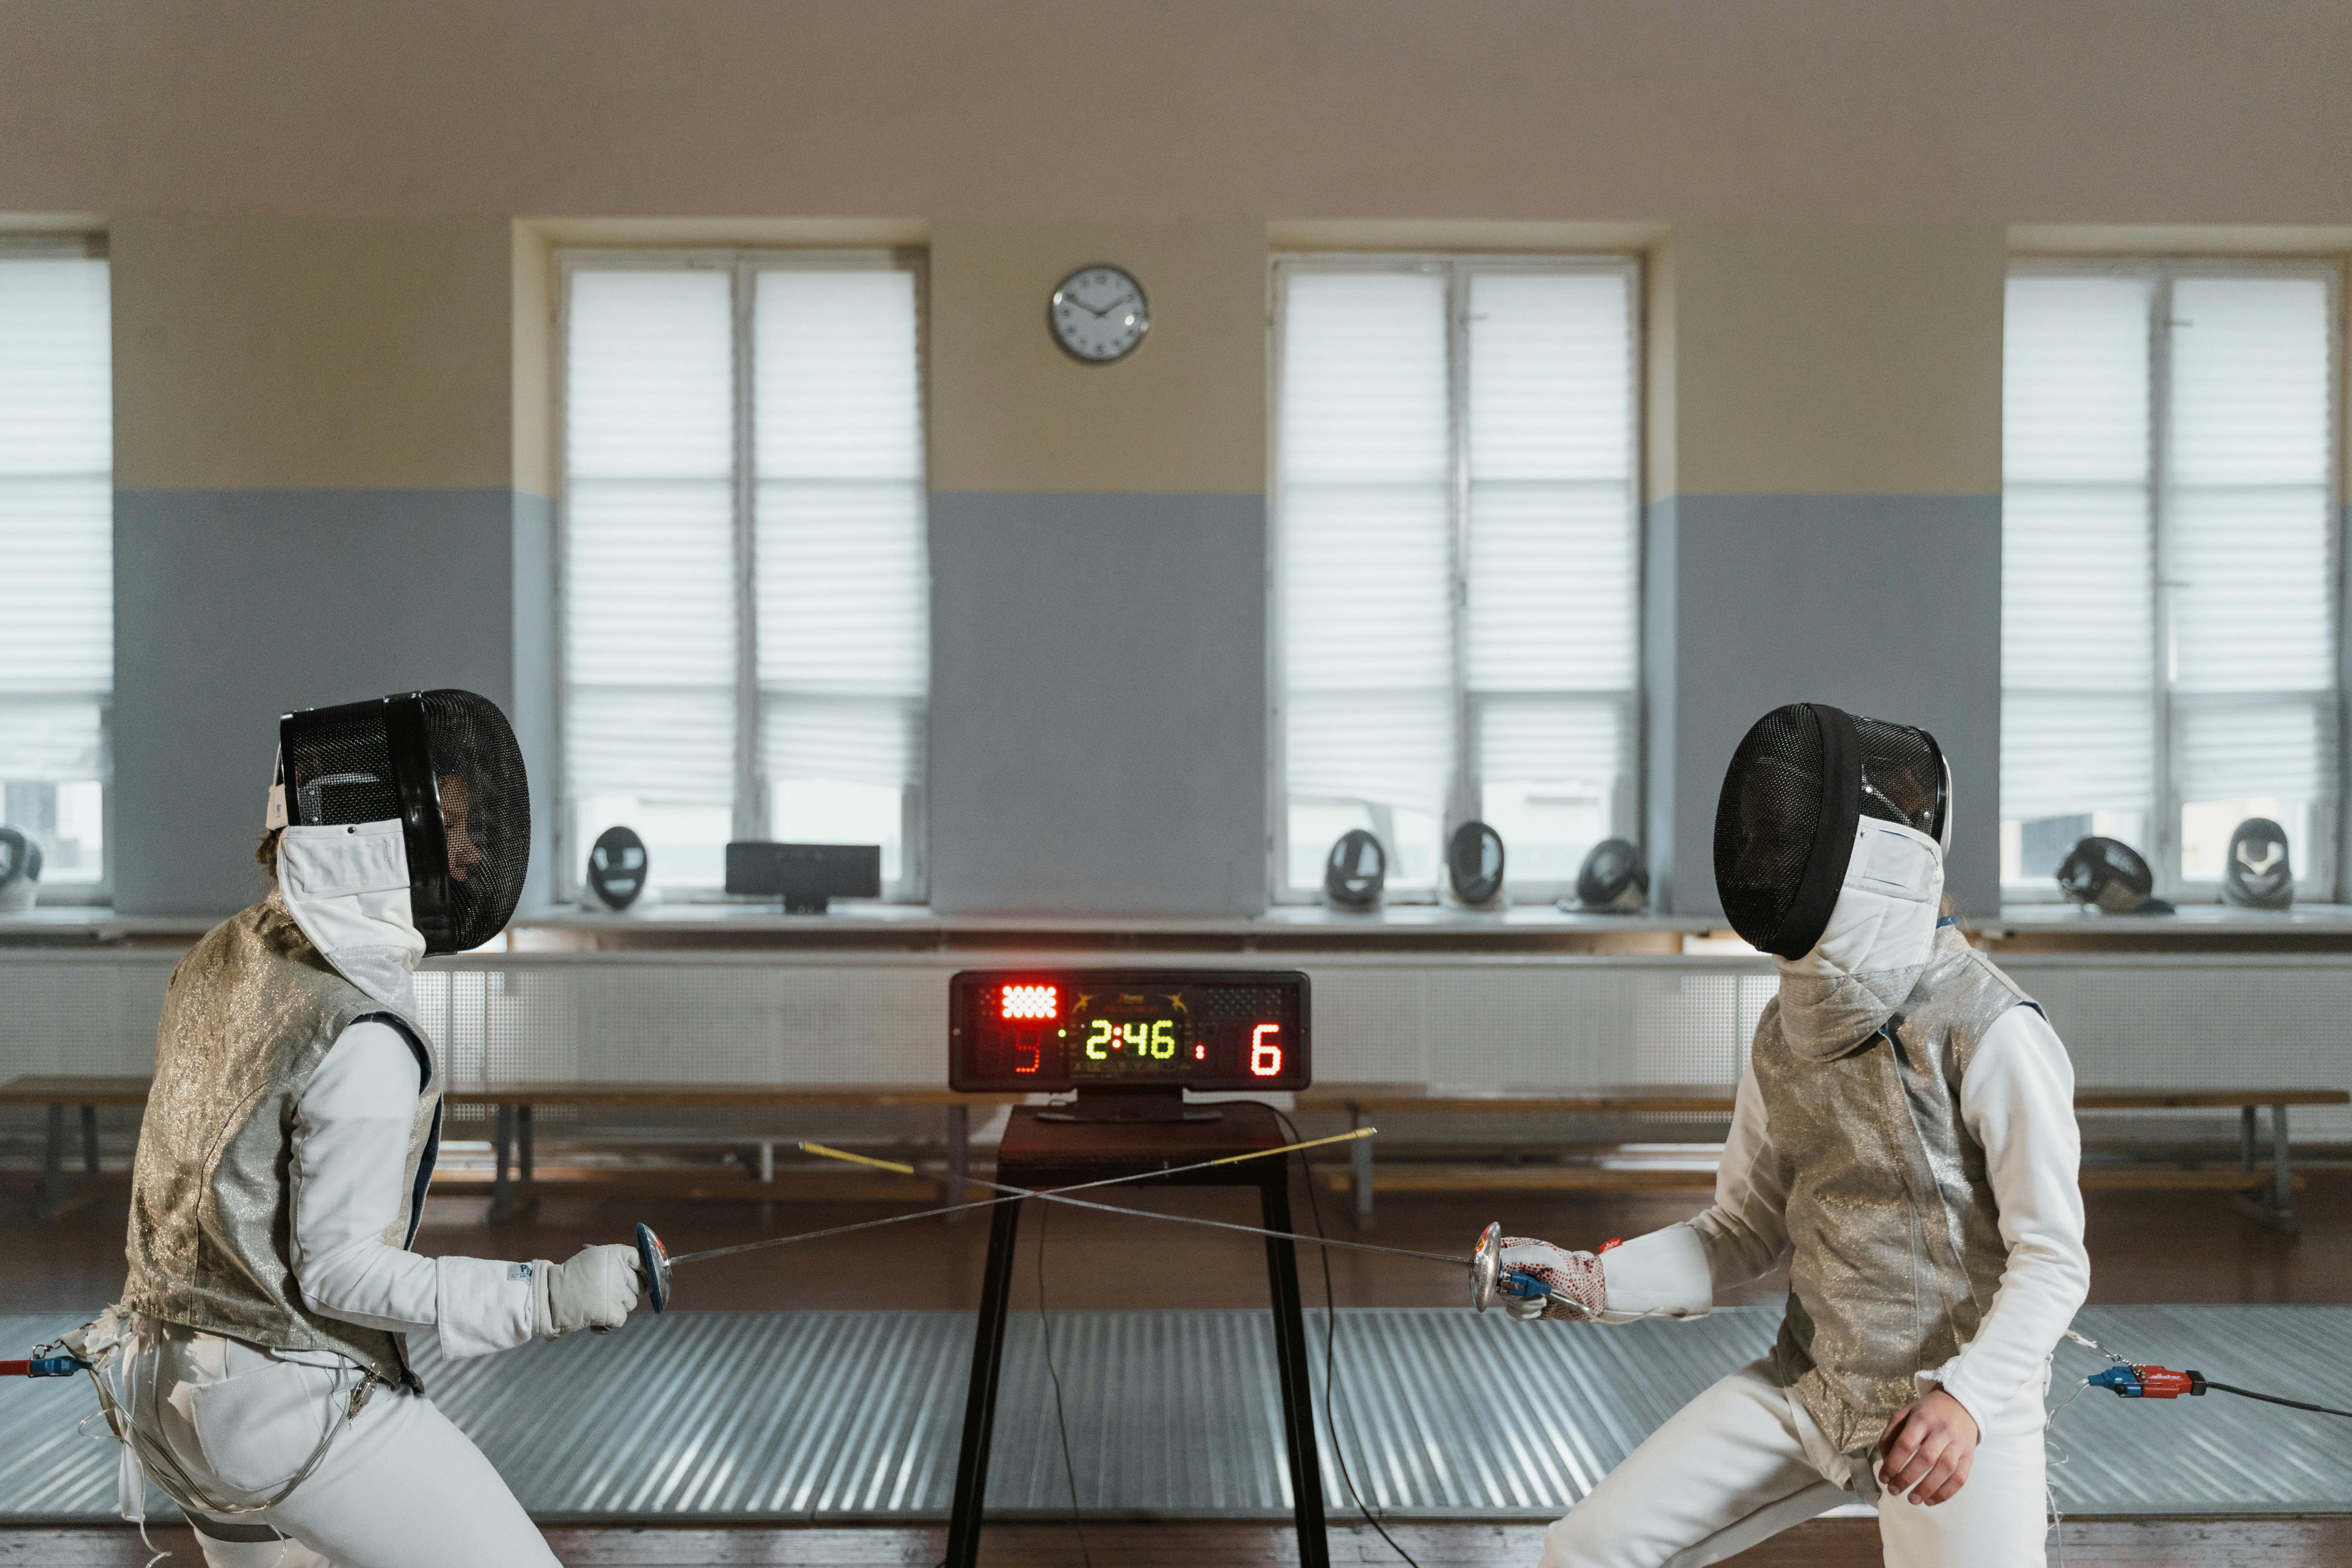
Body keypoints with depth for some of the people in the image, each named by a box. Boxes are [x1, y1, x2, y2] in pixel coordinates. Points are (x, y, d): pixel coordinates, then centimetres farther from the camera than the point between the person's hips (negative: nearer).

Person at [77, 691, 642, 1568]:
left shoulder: (223, 961, 2)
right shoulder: (363, 1042, -25)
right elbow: (338, 1273, -21)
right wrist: (551, 1298, -23)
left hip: (177, 1377, 9)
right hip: (297, 1401, -9)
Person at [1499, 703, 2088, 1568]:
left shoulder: (1990, 1032, -19)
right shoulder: (1789, 1030, 2)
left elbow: (2053, 1262, -16)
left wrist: (1965, 1401, -32)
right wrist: (1582, 1280, -4)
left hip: (1956, 1407, -5)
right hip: (1808, 1388, 5)